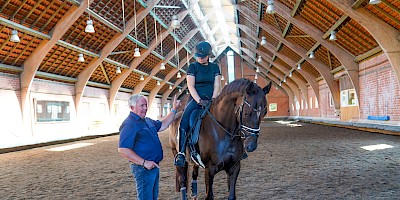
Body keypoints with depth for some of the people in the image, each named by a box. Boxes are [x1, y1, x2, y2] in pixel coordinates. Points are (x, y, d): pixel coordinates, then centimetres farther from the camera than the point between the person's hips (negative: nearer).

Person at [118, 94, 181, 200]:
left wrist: (174, 109, 15)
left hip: (154, 166, 10)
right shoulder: (129, 124, -19)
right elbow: (123, 150, -26)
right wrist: (144, 162, -26)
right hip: (143, 169, -10)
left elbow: (163, 125, 24)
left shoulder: (147, 121, 11)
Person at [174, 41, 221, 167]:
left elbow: (217, 86, 7)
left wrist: (213, 100, -9)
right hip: (195, 99, -3)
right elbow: (191, 86, -3)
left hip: (211, 100, 3)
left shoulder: (215, 67, 15)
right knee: (185, 120, -28)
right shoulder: (192, 67, 7)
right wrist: (199, 100, -17)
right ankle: (181, 153, -31)